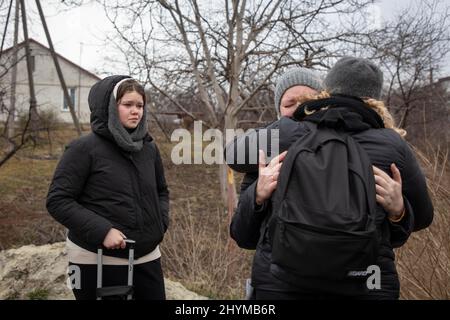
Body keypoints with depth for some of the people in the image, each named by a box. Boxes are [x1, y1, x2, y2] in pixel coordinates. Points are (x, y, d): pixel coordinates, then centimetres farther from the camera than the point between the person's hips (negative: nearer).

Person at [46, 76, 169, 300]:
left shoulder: (149, 148, 6)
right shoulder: (85, 149, -10)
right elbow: (58, 200, -12)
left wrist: (161, 222, 3)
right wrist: (101, 230, -20)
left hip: (146, 257, 5)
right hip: (97, 261, -5)